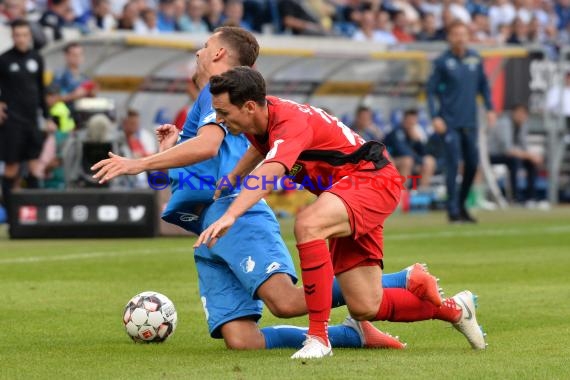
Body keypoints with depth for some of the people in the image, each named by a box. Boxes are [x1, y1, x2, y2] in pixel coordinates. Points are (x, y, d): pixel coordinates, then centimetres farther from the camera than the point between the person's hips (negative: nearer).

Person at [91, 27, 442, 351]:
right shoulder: (213, 100, 34)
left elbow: (207, 145, -14)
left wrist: (140, 163, -14)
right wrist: (175, 150, 37)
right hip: (209, 232, 8)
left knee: (284, 300, -29)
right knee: (241, 341, -12)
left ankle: (405, 282, -15)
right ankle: (352, 334, -2)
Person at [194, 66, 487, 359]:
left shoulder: (290, 121, -28)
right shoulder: (259, 120, 0)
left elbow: (269, 173, -48)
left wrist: (229, 217, -60)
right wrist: (232, 178, 13)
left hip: (372, 179, -10)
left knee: (307, 225, -38)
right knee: (365, 309, 5)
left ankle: (318, 337, -33)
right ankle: (453, 309, 31)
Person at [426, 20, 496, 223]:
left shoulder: (475, 58, 6)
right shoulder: (442, 61, -6)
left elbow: (483, 85, 16)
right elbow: (431, 90, -5)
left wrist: (490, 108, 7)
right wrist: (435, 117, -13)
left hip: (470, 121, 5)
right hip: (450, 122, -5)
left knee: (472, 164, 8)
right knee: (453, 164, -10)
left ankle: (461, 204, 24)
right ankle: (453, 209, -5)